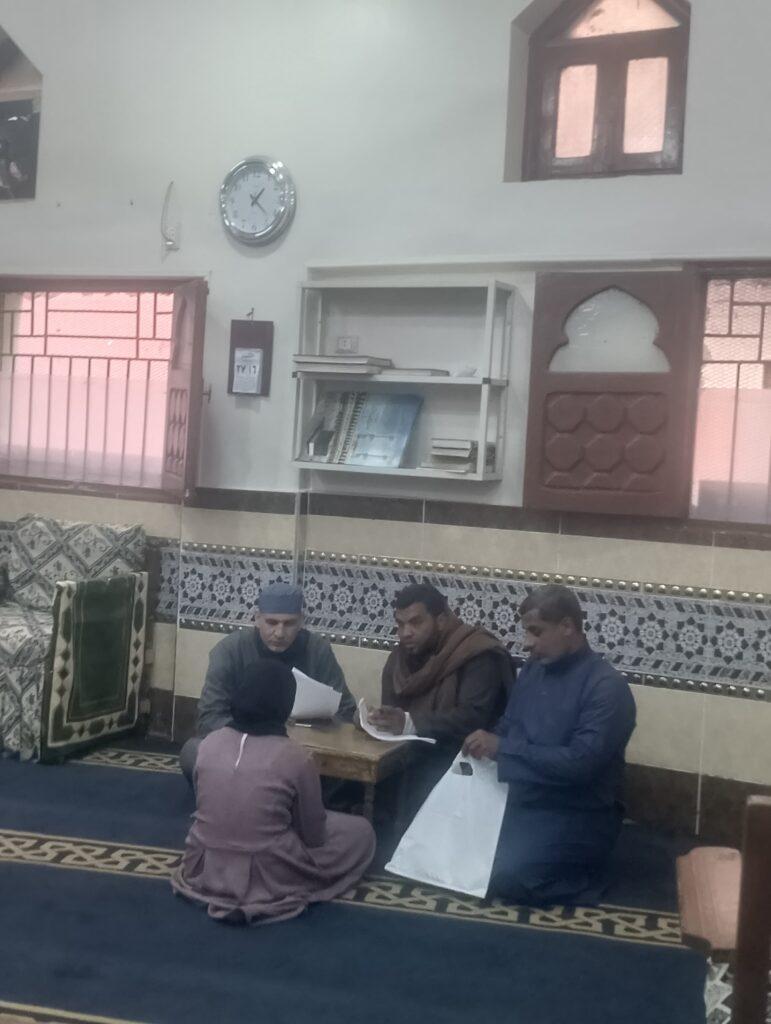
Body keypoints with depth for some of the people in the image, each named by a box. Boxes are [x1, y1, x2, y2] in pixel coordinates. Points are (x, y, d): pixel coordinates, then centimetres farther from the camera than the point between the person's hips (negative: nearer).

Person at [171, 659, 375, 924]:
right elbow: (314, 837, -7)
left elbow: (204, 808, 8)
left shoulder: (209, 742, -6)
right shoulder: (295, 757, -19)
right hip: (265, 878, -5)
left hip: (206, 869, 5)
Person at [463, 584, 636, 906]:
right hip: (522, 798, 8)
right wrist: (482, 747, -6)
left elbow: (581, 763, -27)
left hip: (577, 815, -8)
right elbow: (508, 727, 16)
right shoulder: (533, 669, 7)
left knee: (504, 874, -25)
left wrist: (502, 748, -27)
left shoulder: (607, 687, -18)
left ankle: (585, 878, 1)